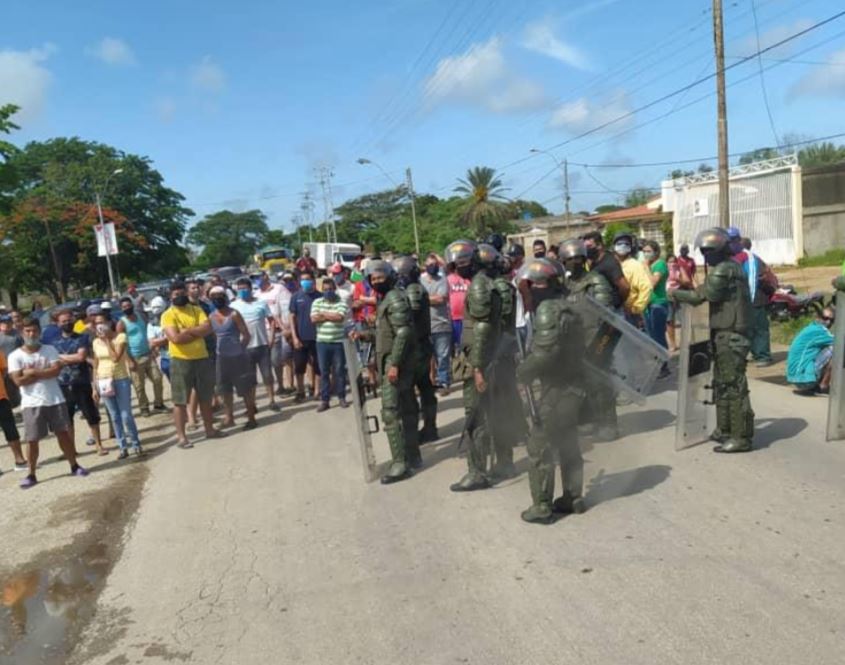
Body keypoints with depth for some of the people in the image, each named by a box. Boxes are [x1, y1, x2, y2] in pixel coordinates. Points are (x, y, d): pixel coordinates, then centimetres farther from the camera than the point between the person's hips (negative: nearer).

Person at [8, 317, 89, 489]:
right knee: (32, 440, 4)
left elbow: (56, 370, -12)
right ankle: (31, 475, 16)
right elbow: (19, 381, -14)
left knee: (63, 433, 8)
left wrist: (33, 373, -15)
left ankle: (74, 466, 19)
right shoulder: (15, 356, -3)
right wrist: (45, 373, -11)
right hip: (31, 404, -1)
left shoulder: (50, 350, 2)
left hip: (55, 400, 1)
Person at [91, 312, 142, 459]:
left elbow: (115, 358, -20)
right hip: (104, 382, 4)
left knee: (126, 415, -3)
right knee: (114, 417, 7)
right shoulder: (96, 342, 5)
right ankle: (123, 448, 14)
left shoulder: (120, 337, -7)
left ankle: (136, 444, 12)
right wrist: (95, 387, 7)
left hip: (121, 380, -4)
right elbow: (96, 366, 9)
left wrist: (107, 340, -13)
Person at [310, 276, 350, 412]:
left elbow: (340, 317, -18)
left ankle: (341, 397, 17)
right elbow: (313, 319, -7)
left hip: (338, 342, -2)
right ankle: (324, 400, 10)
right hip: (322, 342, 2)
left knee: (339, 370, 6)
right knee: (324, 372, 5)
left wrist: (324, 314, -7)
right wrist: (332, 316, -9)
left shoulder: (341, 302, -1)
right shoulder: (317, 302, 6)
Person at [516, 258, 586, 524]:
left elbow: (545, 351, -27)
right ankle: (573, 497, 29)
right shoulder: (564, 305, 12)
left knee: (539, 445, -1)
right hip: (572, 384, 10)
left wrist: (523, 371, -13)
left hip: (557, 387, -10)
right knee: (567, 443, 19)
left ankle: (542, 507, 5)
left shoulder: (547, 308, -17)